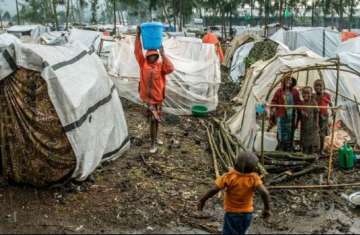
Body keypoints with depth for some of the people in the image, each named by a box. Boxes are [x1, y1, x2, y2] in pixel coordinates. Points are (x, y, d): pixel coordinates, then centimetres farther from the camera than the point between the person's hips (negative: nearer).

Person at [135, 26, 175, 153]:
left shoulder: (160, 65, -2)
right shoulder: (143, 64, -3)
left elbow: (170, 69, -21)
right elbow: (137, 51, -12)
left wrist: (163, 55, -23)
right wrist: (138, 35, -19)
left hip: (158, 96, 3)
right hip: (148, 96, -3)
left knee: (156, 119, 17)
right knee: (154, 119, -7)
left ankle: (155, 138, 35)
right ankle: (153, 142, 3)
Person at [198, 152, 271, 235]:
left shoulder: (229, 176, -22)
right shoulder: (253, 178, -20)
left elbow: (214, 190, -23)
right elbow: (264, 193, -31)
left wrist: (202, 200, -9)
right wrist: (267, 209, -16)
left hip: (232, 213, -3)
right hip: (247, 214, 3)